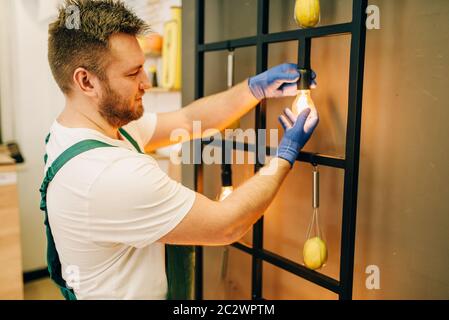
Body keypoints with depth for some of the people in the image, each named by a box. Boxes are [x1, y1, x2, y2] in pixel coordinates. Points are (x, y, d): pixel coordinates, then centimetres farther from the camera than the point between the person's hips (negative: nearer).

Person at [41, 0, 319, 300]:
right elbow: (227, 226, -26)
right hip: (132, 291, -8)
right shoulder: (111, 175, -34)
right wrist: (287, 153, -15)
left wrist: (258, 86, -7)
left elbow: (187, 121, 0)